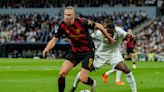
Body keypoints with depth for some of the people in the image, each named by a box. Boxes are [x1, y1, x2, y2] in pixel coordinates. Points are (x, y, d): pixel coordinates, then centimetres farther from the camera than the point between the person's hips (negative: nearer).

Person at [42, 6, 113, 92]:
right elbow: (54, 39, -6)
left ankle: (92, 83, 29)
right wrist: (47, 49, -27)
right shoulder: (62, 26, -12)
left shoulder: (81, 22, -25)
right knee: (62, 73, -14)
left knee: (82, 79, -7)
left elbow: (98, 26, -12)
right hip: (74, 51, 4)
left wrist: (108, 38, 0)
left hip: (88, 52, -4)